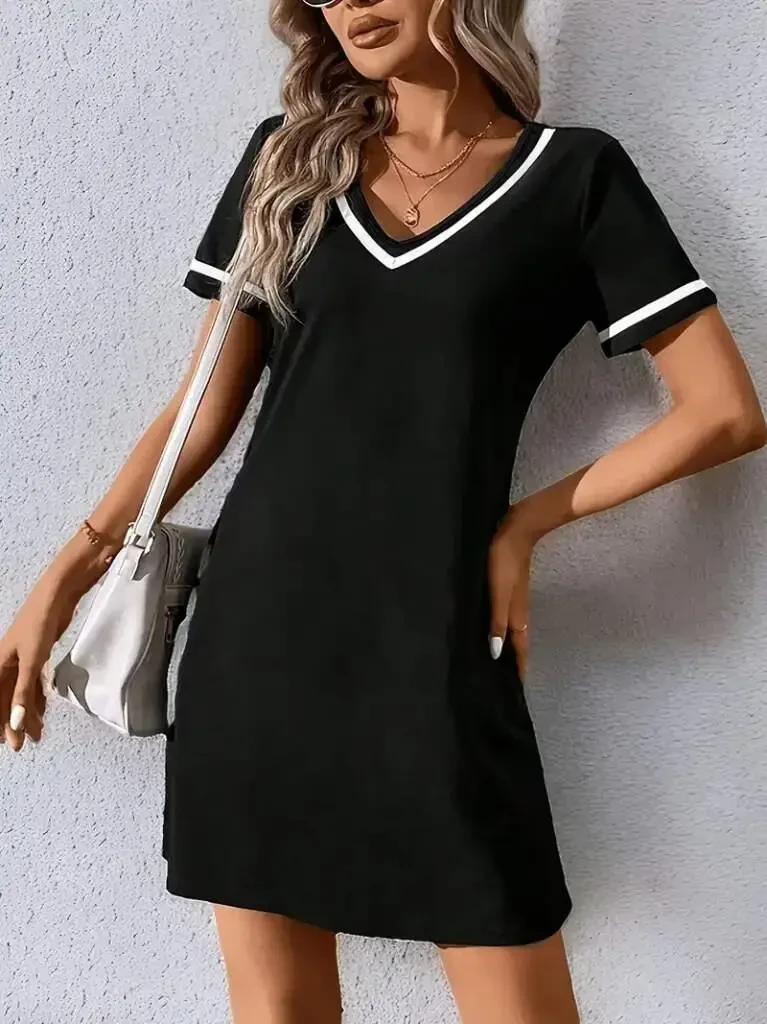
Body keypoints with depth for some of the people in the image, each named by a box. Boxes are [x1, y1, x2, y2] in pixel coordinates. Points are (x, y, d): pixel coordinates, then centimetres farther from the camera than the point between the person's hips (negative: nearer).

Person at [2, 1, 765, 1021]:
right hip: (254, 632, 3)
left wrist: (530, 520, 0)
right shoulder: (284, 157, 10)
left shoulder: (574, 172, 2)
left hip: (433, 651, -2)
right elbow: (207, 404, 11)